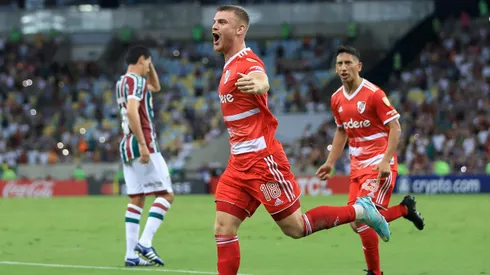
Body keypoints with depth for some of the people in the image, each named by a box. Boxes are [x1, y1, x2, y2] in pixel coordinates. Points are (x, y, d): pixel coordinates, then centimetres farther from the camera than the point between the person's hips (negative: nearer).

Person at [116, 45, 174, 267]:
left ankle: (132, 254, 2)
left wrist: (150, 67, 23)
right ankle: (145, 243, -17)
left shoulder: (122, 82, 20)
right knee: (166, 194, -6)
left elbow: (156, 87, 37)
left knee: (136, 200, 7)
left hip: (127, 146, 9)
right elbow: (132, 111, -23)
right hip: (142, 143, -9)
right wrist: (143, 144, -26)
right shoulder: (136, 80, -9)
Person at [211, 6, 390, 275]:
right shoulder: (231, 65, 13)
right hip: (239, 163, 9)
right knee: (223, 229, -1)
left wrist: (258, 84, -66)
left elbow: (262, 80, -40)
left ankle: (360, 211, 16)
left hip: (262, 160, -9)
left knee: (294, 228, -2)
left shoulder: (247, 63, -16)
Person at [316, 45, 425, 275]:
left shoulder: (373, 94, -14)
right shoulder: (337, 99, 7)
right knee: (357, 222, 1)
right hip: (357, 166, 7)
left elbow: (395, 128, -14)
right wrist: (330, 163, 13)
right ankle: (405, 209, 24)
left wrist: (386, 161, -23)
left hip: (379, 164, -7)